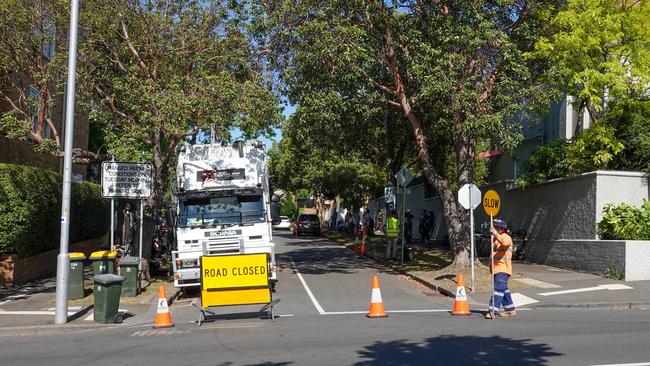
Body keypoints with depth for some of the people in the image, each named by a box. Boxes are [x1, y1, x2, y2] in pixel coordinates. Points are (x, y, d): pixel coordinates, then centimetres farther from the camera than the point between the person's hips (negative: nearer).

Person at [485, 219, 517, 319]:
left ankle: (493, 311, -23)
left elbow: (505, 243, -36)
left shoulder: (506, 237, -10)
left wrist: (496, 234, -47)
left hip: (503, 270, -10)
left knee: (498, 289, -17)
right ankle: (511, 310, 25)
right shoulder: (495, 239, 21)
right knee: (503, 290, 16)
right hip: (496, 269, 10)